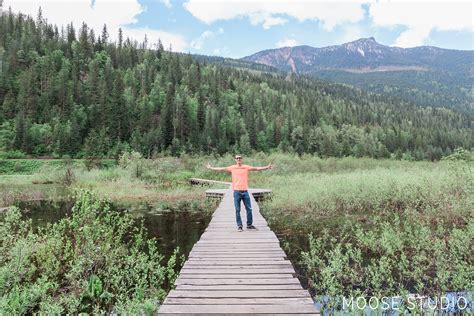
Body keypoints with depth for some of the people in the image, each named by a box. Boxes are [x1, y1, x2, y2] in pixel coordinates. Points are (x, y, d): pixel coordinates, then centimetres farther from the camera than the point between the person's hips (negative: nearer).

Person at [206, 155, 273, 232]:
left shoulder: (246, 167, 6)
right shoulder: (232, 168, 5)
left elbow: (256, 168, 6)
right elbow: (221, 169, 7)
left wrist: (266, 167, 2)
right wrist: (211, 168, 7)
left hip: (245, 191, 1)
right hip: (237, 192, -1)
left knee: (249, 209, 5)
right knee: (237, 210, 2)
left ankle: (249, 224, 19)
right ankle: (239, 226, 12)